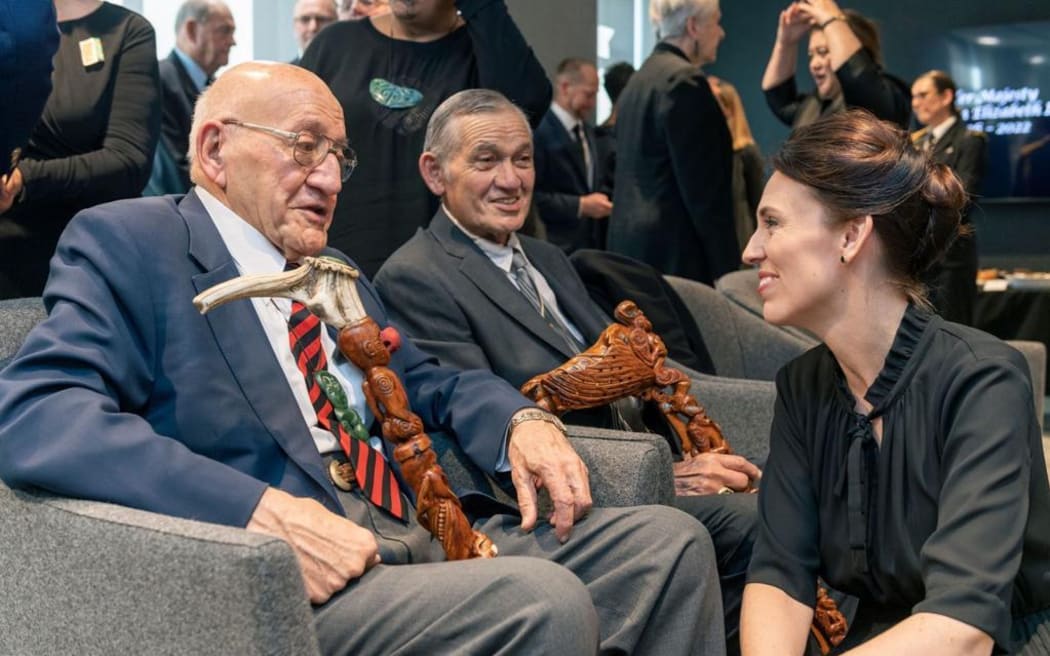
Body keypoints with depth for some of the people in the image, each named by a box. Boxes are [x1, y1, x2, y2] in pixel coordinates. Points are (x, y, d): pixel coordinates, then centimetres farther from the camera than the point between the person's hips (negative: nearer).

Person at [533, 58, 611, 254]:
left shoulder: (587, 131, 15)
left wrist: (601, 202, 5)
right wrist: (580, 205, -18)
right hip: (555, 247, -8)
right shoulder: (539, 131, -14)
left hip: (588, 243, 8)